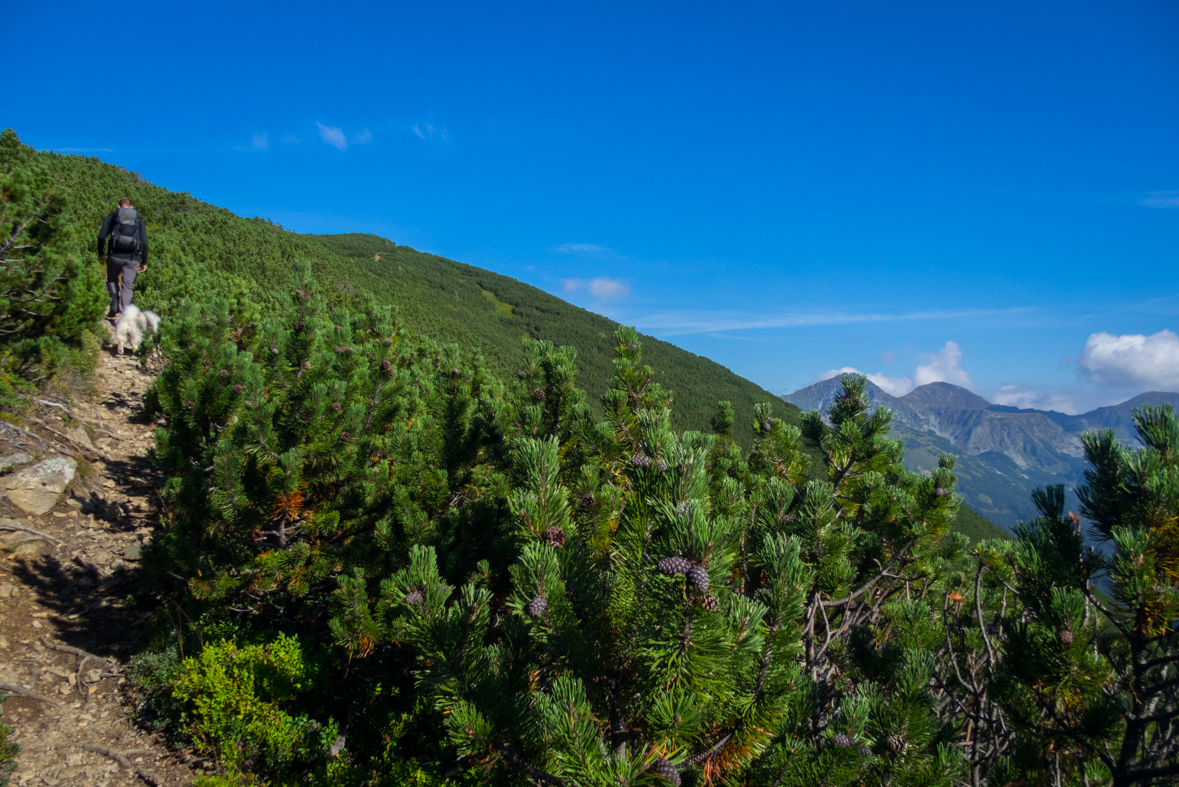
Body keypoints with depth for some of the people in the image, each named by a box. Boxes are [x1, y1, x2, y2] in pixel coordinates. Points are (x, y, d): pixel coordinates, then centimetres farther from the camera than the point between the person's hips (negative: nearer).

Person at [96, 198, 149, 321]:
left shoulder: (112, 217, 14)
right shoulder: (139, 221, 16)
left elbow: (102, 236, 3)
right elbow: (144, 243, 8)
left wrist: (101, 253, 14)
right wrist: (144, 262, 13)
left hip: (115, 255, 0)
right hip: (133, 258, 0)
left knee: (112, 280, 21)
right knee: (128, 285, 2)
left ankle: (114, 303, 1)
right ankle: (123, 312, -9)